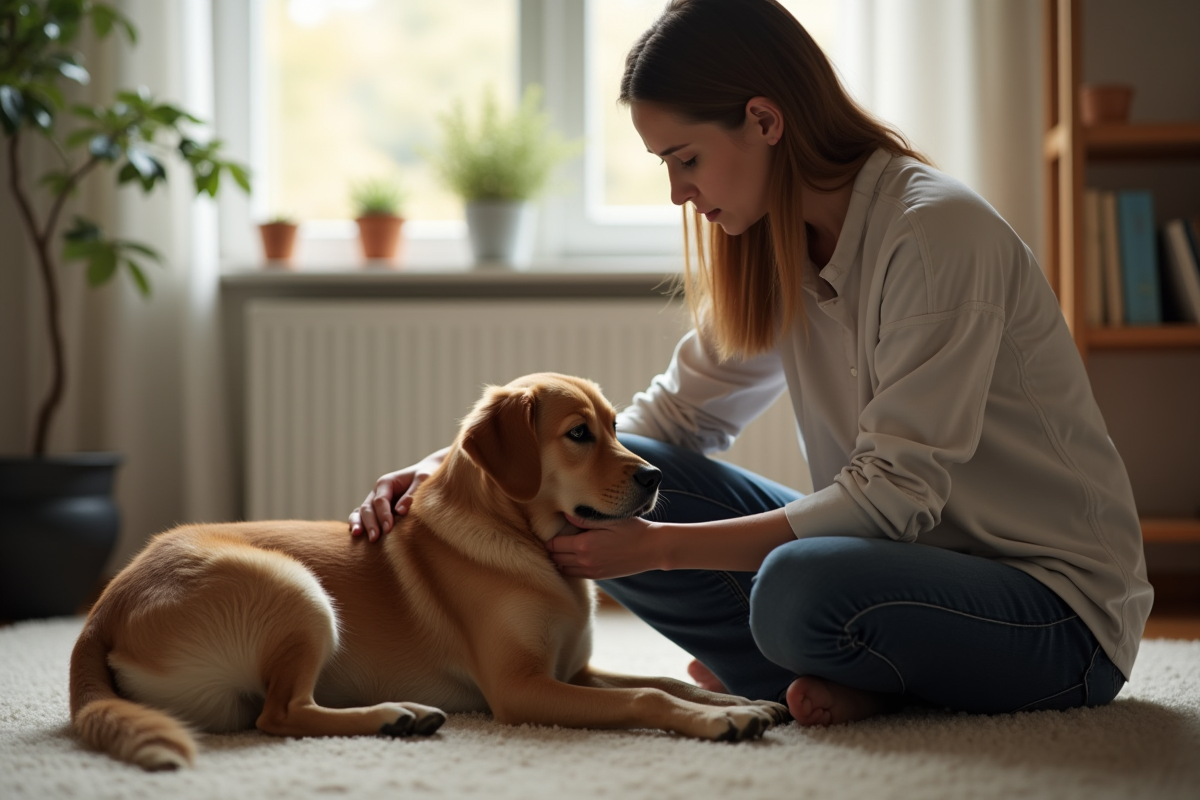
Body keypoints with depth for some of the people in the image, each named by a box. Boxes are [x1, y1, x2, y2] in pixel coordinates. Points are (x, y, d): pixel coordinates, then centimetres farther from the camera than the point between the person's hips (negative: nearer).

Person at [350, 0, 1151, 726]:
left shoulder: (936, 231, -20)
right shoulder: (773, 256, 5)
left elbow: (897, 493, -23)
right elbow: (668, 417, 6)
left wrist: (658, 547, -23)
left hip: (1059, 604, -7)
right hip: (901, 553, 7)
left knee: (800, 588, -38)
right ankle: (839, 683, -11)